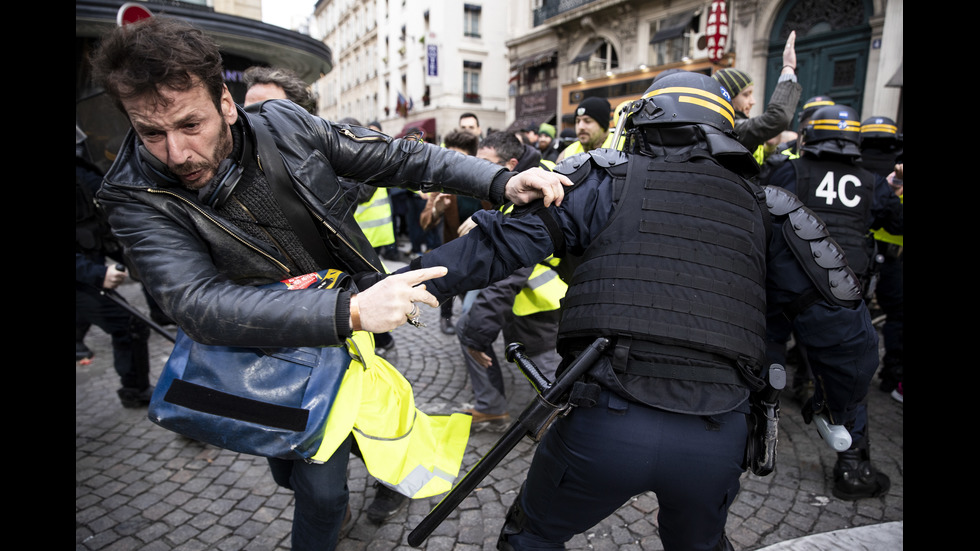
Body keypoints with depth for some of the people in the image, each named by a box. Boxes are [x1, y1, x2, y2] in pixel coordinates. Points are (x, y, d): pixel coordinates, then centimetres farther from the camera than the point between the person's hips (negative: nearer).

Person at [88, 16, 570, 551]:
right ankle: (334, 504, 56)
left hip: (359, 324, 0)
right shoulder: (136, 200, -21)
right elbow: (201, 304, -35)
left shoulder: (284, 124, -14)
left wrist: (501, 182, -18)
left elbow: (397, 157, -10)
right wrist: (350, 312, -47)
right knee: (289, 471, 22)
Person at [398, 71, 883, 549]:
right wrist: (839, 409, 30)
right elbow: (845, 320, 14)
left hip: (608, 419, -4)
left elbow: (503, 241, -6)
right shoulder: (762, 208, 12)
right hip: (719, 439, 4)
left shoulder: (607, 179, 3)